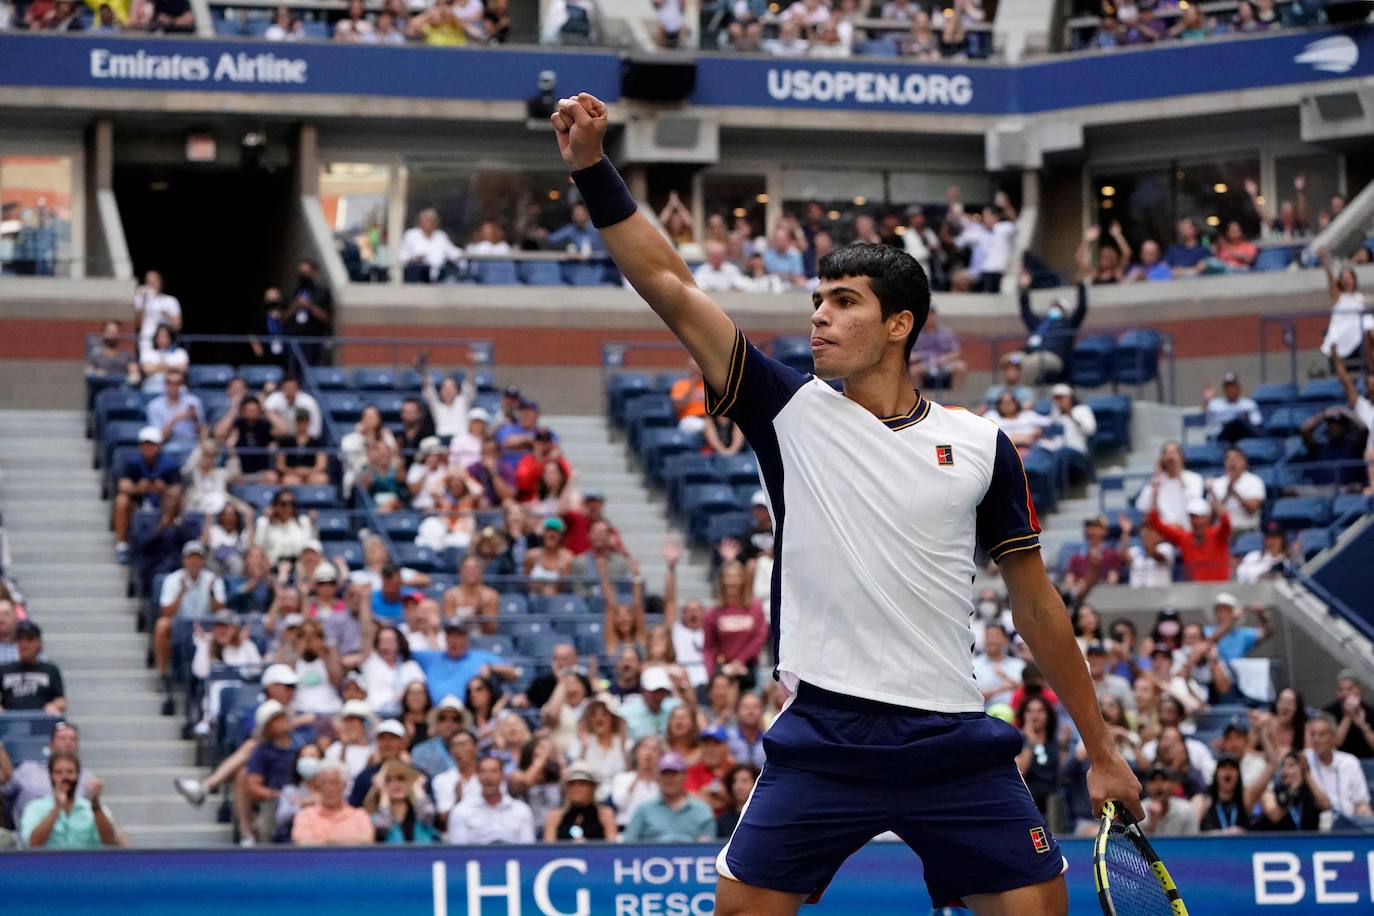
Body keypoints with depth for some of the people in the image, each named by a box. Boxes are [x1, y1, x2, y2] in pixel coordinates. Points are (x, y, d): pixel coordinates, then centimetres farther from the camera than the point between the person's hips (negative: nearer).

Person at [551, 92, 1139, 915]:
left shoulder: (980, 447, 6)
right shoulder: (793, 413, 5)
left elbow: (1037, 605, 12)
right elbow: (670, 287, -2)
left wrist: (1102, 751, 11)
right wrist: (594, 169, -11)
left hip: (954, 744, 1)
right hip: (825, 739, 0)